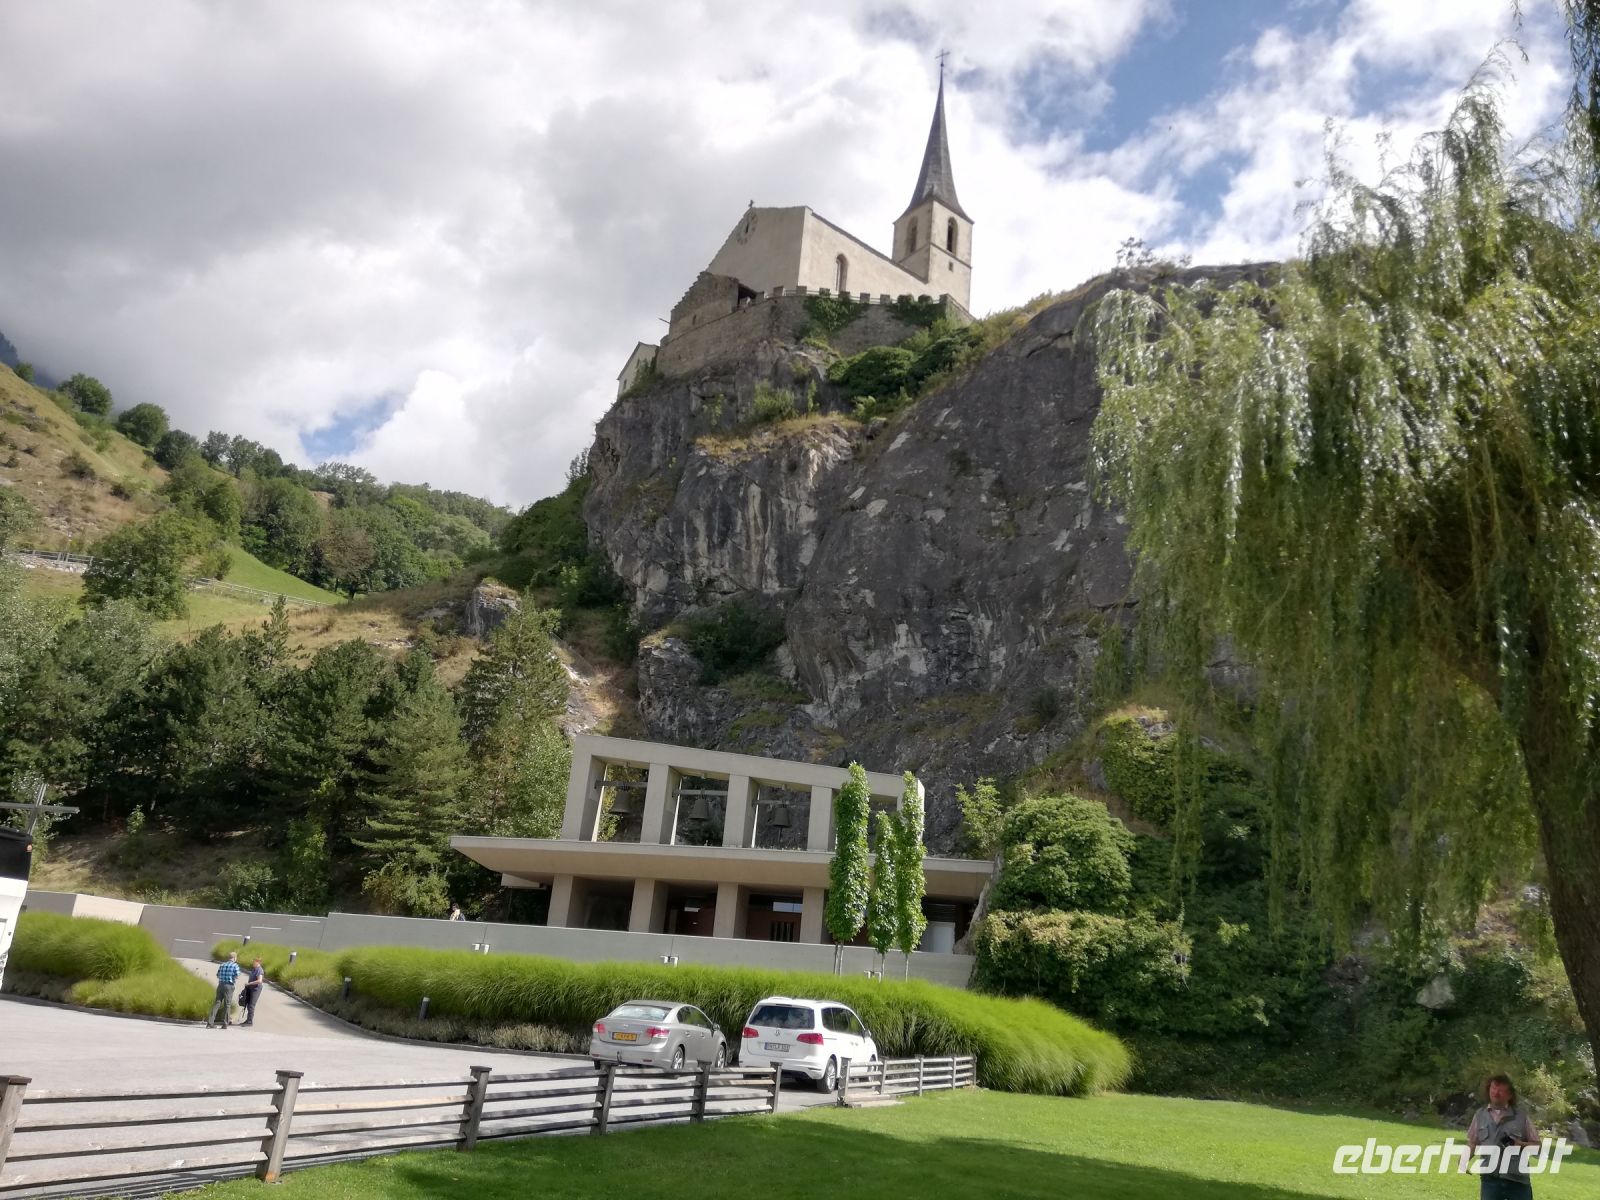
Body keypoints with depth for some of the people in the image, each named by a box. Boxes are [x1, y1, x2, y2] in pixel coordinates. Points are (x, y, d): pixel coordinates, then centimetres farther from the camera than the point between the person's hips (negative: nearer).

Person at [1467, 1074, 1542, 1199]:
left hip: (1518, 1180, -2)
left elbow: (1536, 1144, 4)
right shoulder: (1480, 1115, 8)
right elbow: (1473, 1143, 15)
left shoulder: (1521, 1115, 1)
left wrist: (1519, 1144, -15)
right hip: (1490, 1180, 2)